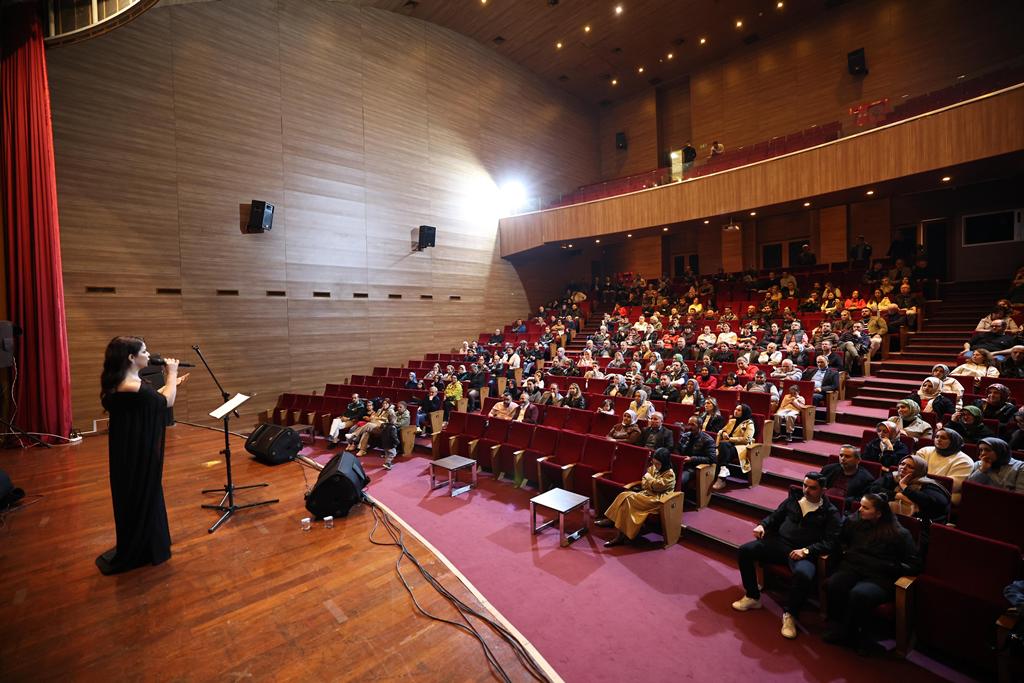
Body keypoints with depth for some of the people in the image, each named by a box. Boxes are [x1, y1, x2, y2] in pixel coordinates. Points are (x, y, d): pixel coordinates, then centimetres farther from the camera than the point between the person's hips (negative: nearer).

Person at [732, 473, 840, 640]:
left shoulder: (830, 513, 2)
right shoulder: (793, 499, 13)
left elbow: (829, 542, -6)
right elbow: (775, 516, 20)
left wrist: (806, 550, -21)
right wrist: (763, 525, -1)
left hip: (804, 552, -4)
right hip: (779, 542, 4)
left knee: (803, 575, -37)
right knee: (745, 550, -15)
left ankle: (789, 614, -11)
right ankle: (753, 597, 4)